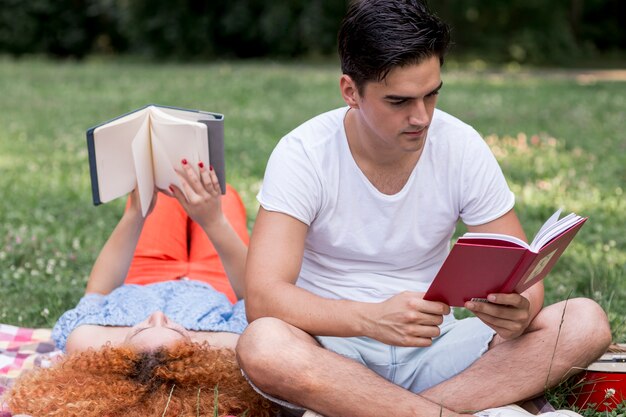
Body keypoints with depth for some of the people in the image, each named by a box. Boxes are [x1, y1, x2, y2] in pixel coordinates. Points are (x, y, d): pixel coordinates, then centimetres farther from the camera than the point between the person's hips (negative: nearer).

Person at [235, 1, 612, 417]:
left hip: (432, 347, 4)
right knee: (262, 345, -37)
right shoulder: (303, 154, -12)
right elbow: (263, 296, -22)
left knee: (586, 323, -19)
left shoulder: (463, 147, -4)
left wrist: (518, 311, -27)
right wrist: (372, 318, -39)